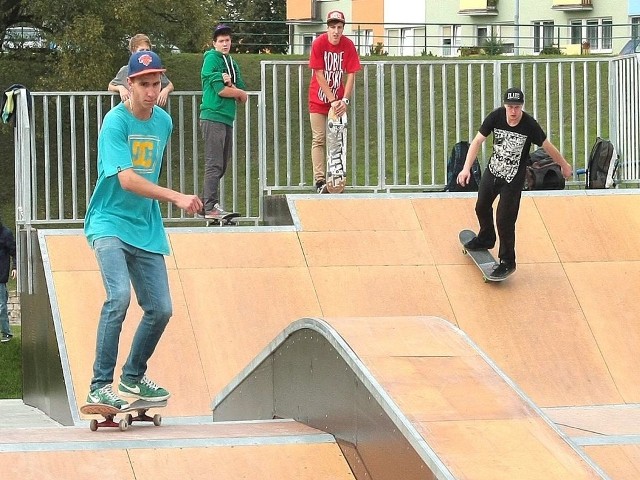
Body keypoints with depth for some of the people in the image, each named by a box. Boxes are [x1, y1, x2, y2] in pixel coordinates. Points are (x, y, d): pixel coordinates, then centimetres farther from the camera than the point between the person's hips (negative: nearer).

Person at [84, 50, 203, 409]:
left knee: (160, 309, 4)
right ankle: (100, 386, -22)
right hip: (109, 222, -7)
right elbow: (126, 179, -24)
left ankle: (133, 376, 27)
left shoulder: (163, 121, 8)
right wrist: (176, 197, -31)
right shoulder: (116, 122, -13)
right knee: (119, 295, -26)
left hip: (146, 228, 7)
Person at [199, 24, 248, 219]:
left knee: (221, 165, 11)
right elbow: (221, 91, -15)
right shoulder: (212, 59, -4)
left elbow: (243, 98, 12)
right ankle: (210, 207, -11)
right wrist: (238, 92, 2)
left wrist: (230, 85, -7)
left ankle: (205, 203, 16)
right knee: (214, 165, -10)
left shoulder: (232, 64, 18)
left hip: (227, 119, 8)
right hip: (213, 117, -8)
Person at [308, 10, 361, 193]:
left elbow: (351, 75, -7)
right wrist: (333, 100, -19)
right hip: (318, 100, -2)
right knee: (319, 140, -6)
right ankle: (320, 181, -10)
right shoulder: (319, 43, -15)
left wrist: (344, 100, -19)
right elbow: (319, 75, -15)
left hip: (338, 101, 3)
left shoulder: (348, 45, -8)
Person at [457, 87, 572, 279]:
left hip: (514, 179, -5)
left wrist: (564, 165, 5)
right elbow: (477, 141, -15)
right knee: (482, 207, 24)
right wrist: (466, 168, -24)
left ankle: (507, 262, 11)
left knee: (504, 220, -7)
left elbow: (547, 146, -10)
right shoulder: (496, 116, -17)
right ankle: (486, 239, 53)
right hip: (492, 171, 5)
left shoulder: (529, 125, -24)